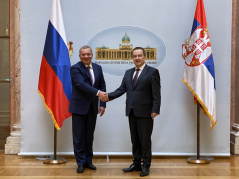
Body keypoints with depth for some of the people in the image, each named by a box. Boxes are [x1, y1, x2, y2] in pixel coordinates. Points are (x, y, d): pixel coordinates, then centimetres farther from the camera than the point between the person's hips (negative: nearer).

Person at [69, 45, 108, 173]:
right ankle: (80, 163, 13)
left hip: (92, 107, 5)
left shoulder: (97, 68, 9)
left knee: (89, 135, 12)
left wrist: (102, 104, 3)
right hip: (79, 107, -5)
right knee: (79, 136, 2)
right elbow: (81, 84, -23)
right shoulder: (75, 69, -9)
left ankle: (88, 161, 23)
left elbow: (102, 86, 10)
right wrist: (98, 92, -34)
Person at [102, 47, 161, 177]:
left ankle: (146, 166, 14)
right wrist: (109, 96, -7)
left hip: (145, 112, -6)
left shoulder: (152, 72, -4)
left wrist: (155, 110, -16)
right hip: (132, 112, 6)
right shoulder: (128, 73, 15)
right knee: (135, 140, 14)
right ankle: (136, 164, 25)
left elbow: (156, 93, -9)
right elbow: (122, 89, 9)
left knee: (145, 140, 2)